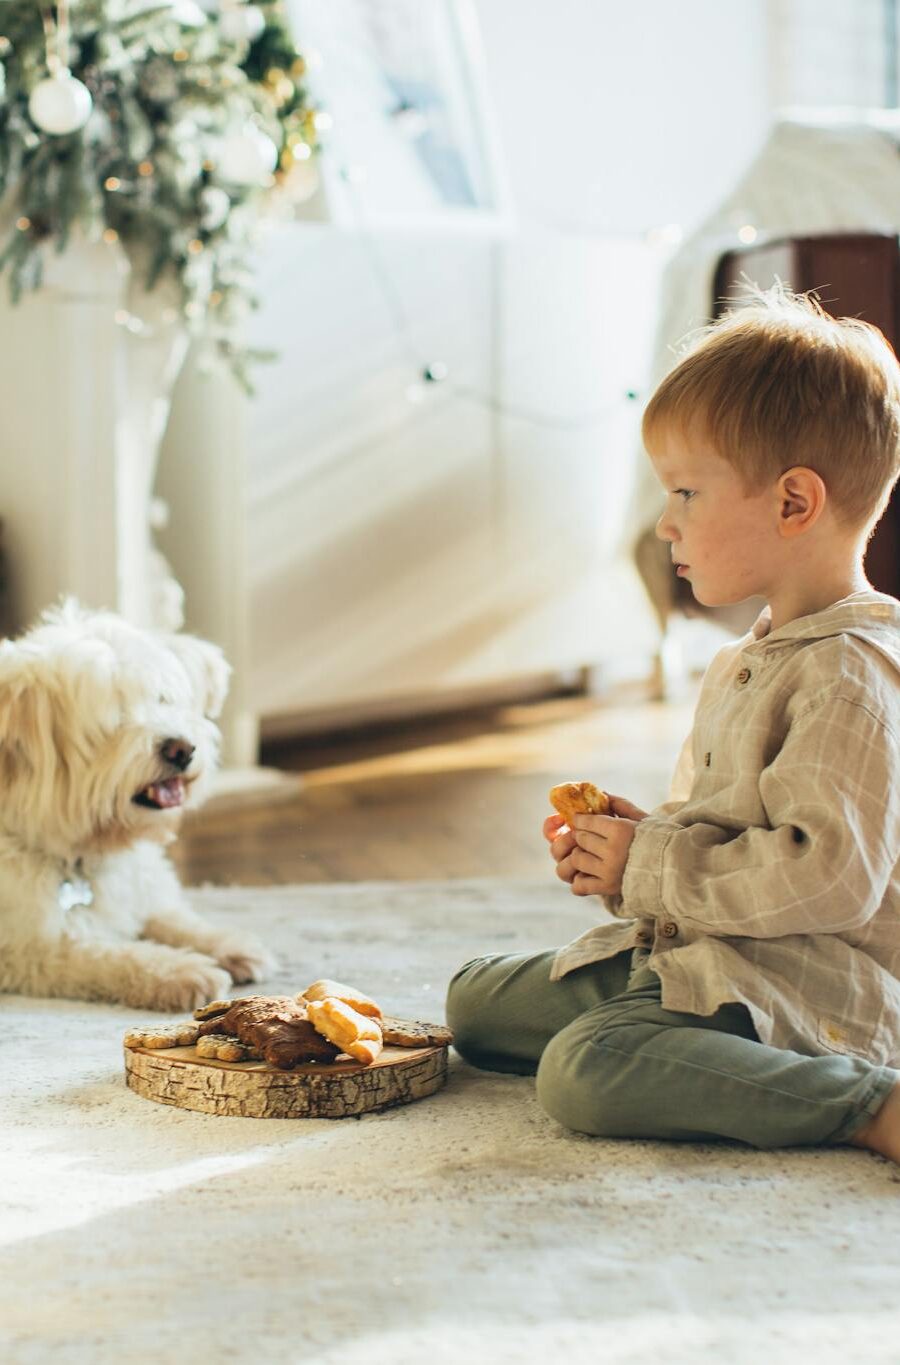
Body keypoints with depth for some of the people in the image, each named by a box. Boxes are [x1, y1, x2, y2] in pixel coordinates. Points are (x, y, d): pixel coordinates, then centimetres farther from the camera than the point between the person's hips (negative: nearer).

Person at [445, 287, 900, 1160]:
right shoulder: (743, 665, 14)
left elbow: (830, 874, -28)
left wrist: (648, 867, -19)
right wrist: (629, 839, 2)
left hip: (802, 982, -10)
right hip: (690, 960, 10)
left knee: (585, 1071, -33)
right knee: (475, 999, 14)